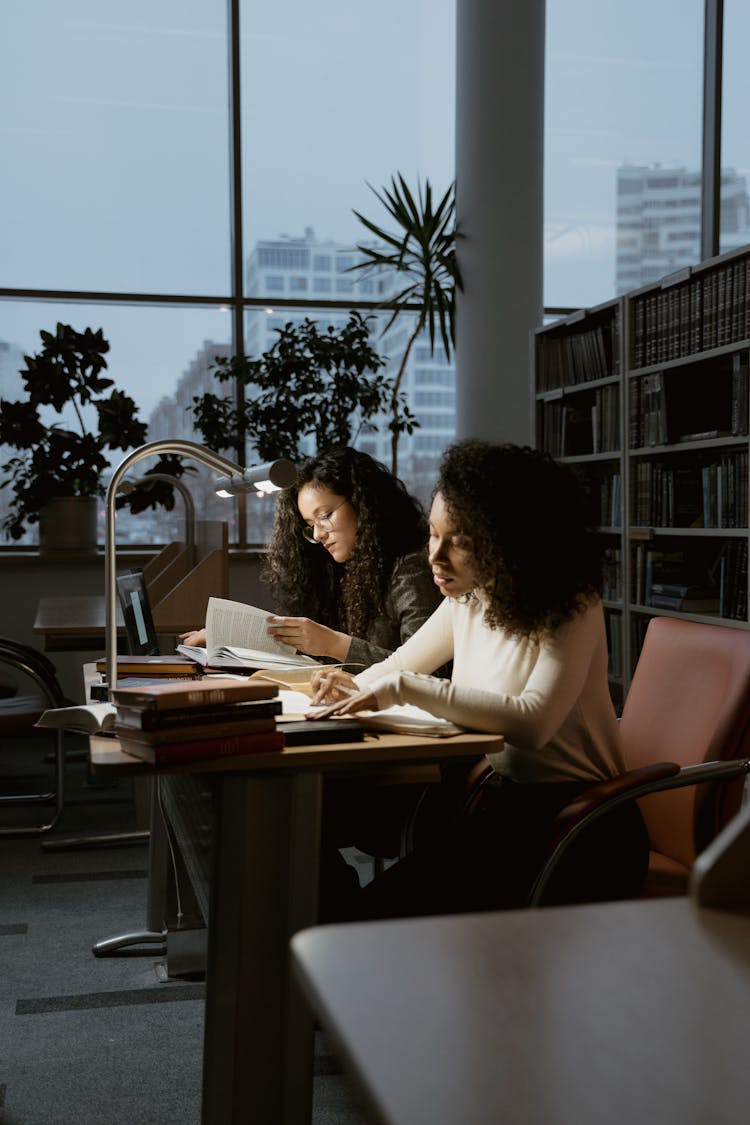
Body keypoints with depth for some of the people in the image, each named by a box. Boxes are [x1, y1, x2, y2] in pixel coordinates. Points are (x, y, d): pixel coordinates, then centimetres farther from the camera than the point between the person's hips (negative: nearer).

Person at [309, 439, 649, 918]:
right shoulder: (467, 601, 7)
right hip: (498, 795, 7)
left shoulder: (571, 609, -14)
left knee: (394, 903, -24)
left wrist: (401, 688, -27)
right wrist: (354, 687, -4)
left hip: (576, 819, -7)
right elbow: (400, 664, 20)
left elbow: (532, 722, -29)